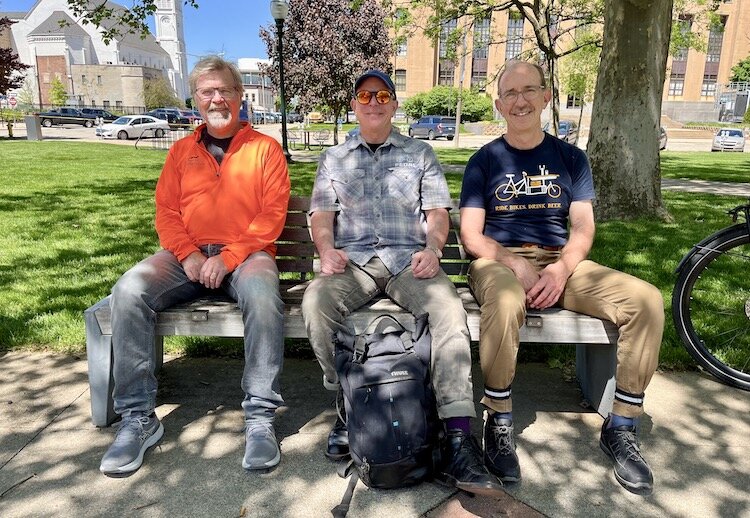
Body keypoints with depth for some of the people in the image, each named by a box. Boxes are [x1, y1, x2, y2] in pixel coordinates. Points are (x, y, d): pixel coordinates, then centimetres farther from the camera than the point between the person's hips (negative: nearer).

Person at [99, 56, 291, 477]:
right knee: (129, 290, -24)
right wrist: (189, 255, -9)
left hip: (246, 253, -3)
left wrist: (228, 257, -13)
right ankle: (139, 418, -13)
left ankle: (261, 418, -26)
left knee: (262, 293, -37)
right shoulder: (182, 151, 18)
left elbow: (272, 215, -2)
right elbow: (166, 213, 11)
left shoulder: (265, 148, 7)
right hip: (189, 256, 3)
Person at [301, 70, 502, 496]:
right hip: (352, 260, 1)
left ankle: (459, 440, -33)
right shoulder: (334, 159, 23)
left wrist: (432, 248, -9)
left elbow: (438, 212, 12)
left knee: (448, 308, -32)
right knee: (316, 301, -32)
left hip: (409, 259, 0)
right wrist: (327, 249, -9)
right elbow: (322, 215, 13)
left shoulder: (420, 154, 21)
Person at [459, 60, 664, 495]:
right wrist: (514, 264, -19)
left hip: (561, 263, 3)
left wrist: (561, 268, -15)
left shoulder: (571, 158, 14)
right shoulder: (484, 161, 8)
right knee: (505, 303, -40)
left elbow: (583, 228, 6)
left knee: (647, 299, -21)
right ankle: (500, 424, -18)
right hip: (499, 260, -3)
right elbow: (471, 235, -1)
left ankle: (621, 427, -6)